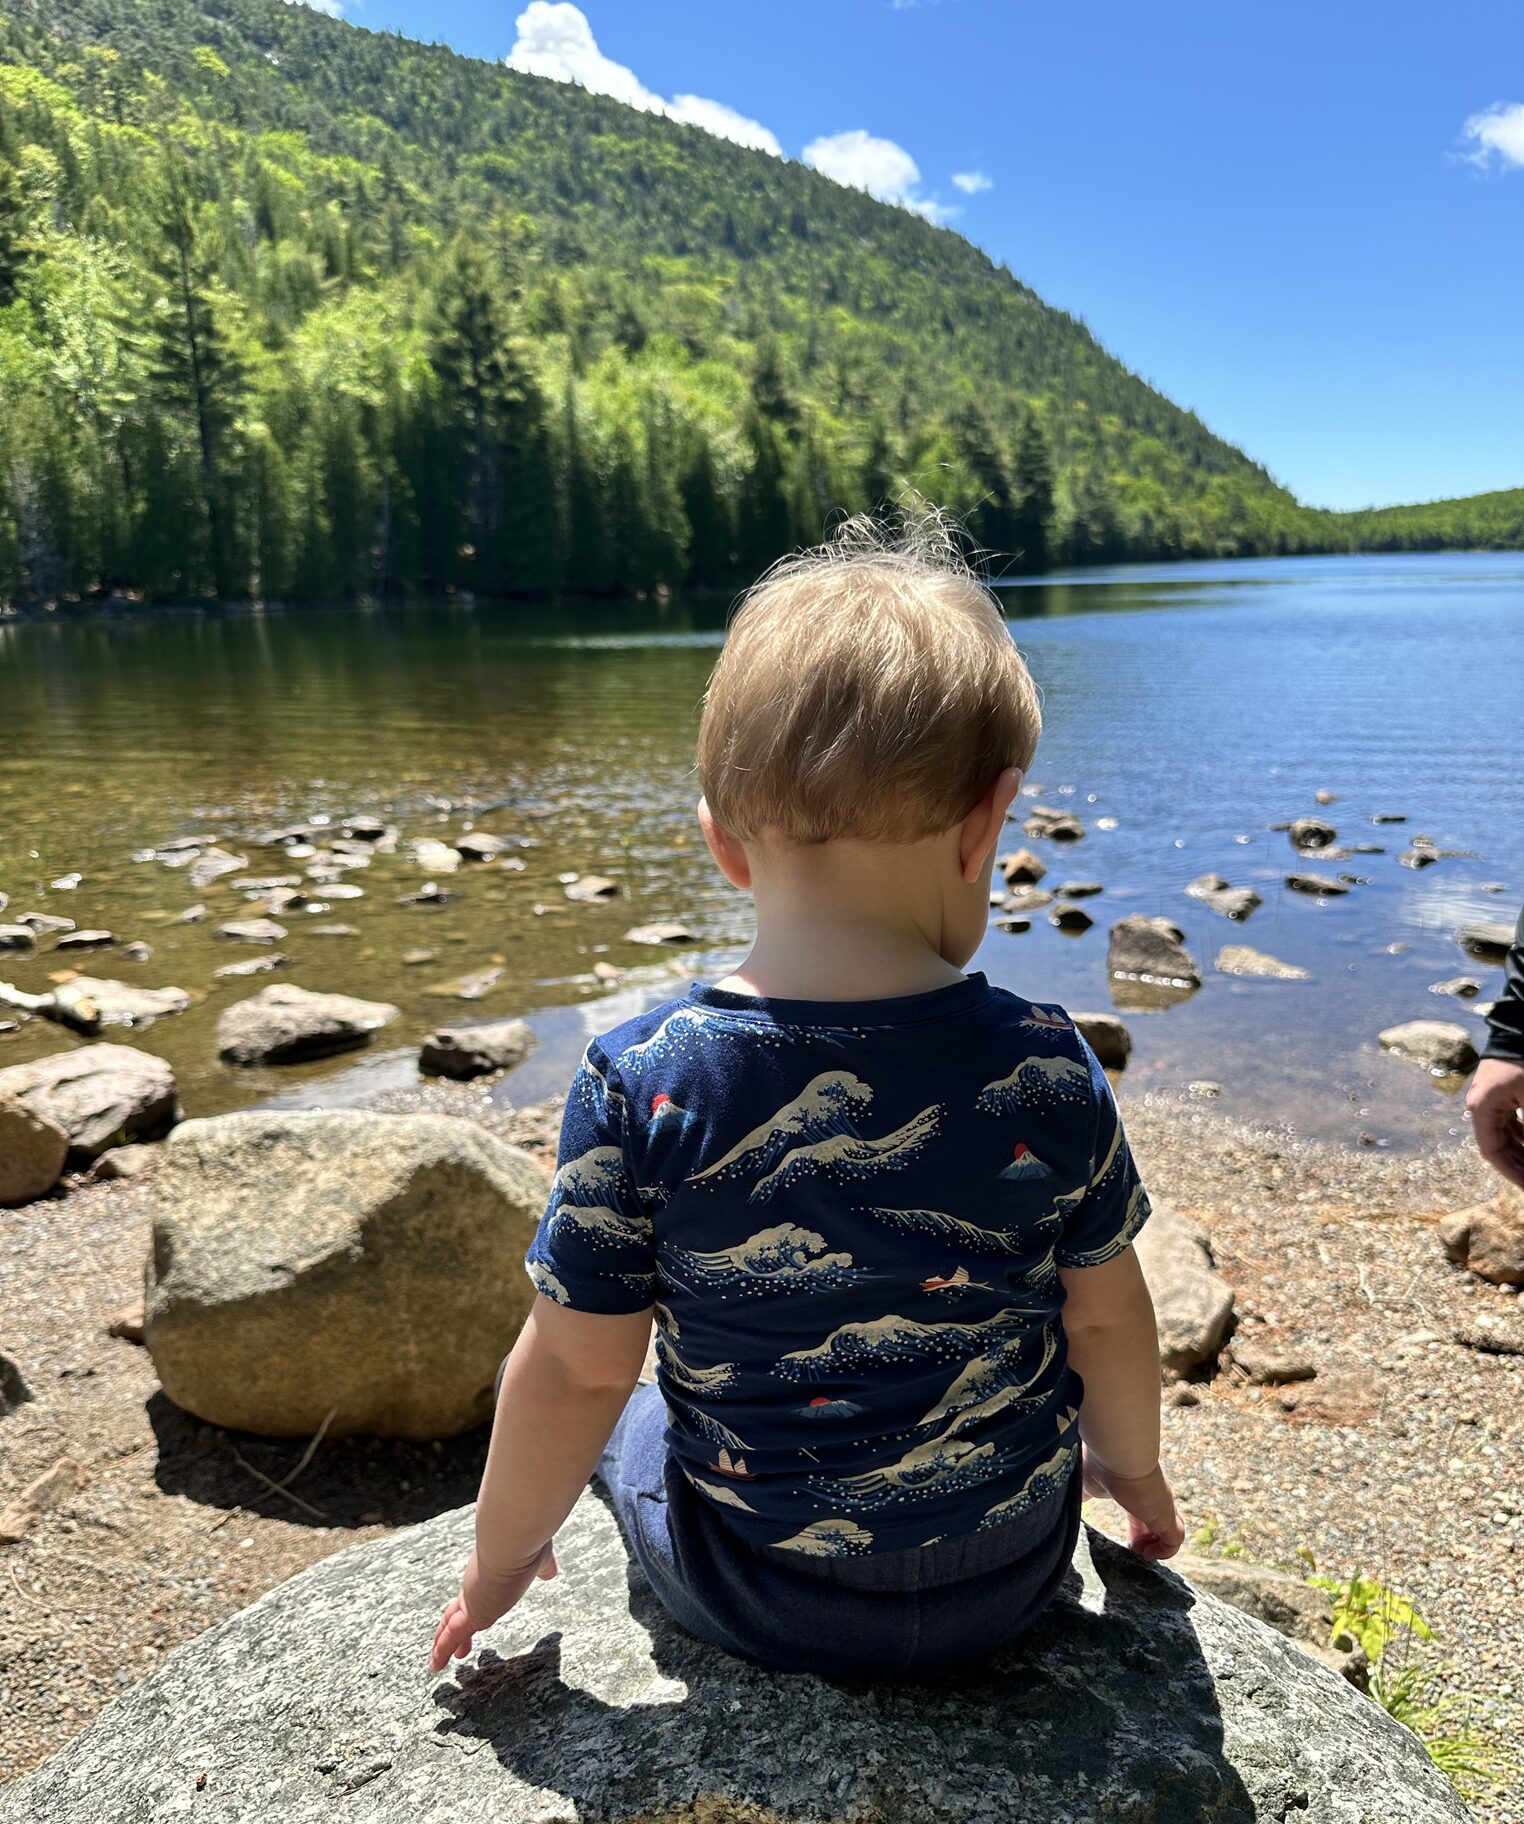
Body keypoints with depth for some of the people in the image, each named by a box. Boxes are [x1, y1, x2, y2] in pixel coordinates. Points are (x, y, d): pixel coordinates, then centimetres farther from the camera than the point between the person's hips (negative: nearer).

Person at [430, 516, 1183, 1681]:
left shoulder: (640, 1085, -24)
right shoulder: (1048, 1071, -19)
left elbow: (577, 1367, -15)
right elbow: (1104, 1318, -5)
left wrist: (502, 1556, 5)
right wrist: (1132, 1467, 17)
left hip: (756, 1599, -1)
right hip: (1009, 1582, 2)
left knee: (623, 1418, 29)